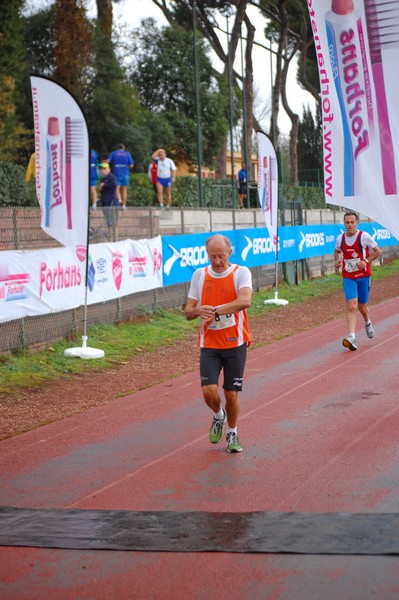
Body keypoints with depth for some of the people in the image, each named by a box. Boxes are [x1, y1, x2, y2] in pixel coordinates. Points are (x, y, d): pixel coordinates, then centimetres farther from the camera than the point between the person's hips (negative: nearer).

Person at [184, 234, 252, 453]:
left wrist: (215, 311, -31)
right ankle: (218, 416, 22)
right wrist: (199, 310, -18)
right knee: (209, 390, -12)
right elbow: (188, 311, 6)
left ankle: (232, 433, 28)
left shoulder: (241, 273, -6)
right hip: (208, 344, 2)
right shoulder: (199, 275, 4)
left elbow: (245, 300, -26)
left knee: (232, 394, 3)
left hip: (235, 344, -2)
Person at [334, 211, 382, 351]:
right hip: (348, 277, 1)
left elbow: (378, 251, 0)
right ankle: (351, 338, -24)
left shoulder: (364, 236, -8)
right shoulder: (340, 238, 2)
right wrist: (337, 261, 2)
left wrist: (366, 261, -13)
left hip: (363, 276, -1)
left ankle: (367, 322, 46)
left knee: (362, 307, 10)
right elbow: (337, 251, 23)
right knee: (351, 307, -16)